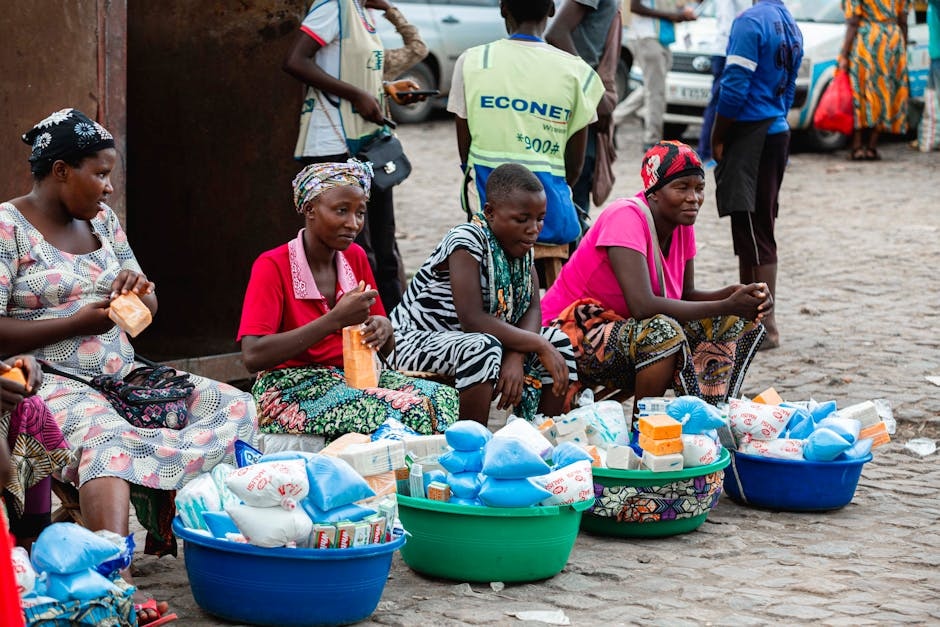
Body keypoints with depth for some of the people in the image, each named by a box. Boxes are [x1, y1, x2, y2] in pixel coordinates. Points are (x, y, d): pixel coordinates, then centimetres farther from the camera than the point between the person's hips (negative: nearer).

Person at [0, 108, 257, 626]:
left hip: (122, 375, 8)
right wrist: (80, 321, -15)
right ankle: (118, 582, -58)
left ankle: (163, 506, -25)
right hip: (52, 383, -8)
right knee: (107, 439, -39)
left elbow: (148, 312, 21)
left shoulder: (102, 219, 16)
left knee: (234, 406, -9)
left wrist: (140, 292, -4)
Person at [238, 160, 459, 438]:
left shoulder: (355, 257, 10)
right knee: (402, 411, -31)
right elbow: (253, 356, -23)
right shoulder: (272, 267, -9)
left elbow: (386, 349, 16)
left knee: (443, 397, -21)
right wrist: (336, 319, -25)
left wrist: (383, 329, -11)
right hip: (289, 390, -7)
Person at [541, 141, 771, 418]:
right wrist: (726, 306, -30)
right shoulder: (626, 217, -23)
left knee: (741, 323, -2)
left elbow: (686, 295, 3)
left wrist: (736, 294, -18)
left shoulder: (682, 223, 1)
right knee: (663, 331, -37)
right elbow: (642, 305, -33)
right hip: (576, 334, -9)